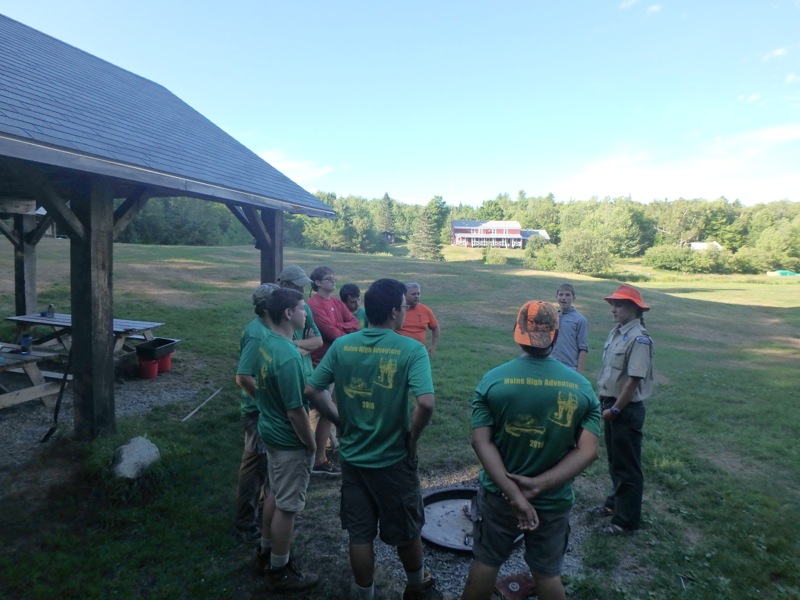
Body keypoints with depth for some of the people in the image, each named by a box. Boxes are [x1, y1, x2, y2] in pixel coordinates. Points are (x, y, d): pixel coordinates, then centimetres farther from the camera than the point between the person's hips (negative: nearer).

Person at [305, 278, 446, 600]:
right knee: (406, 530, 21)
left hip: (352, 456, 3)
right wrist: (412, 437, -13)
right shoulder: (412, 350, -19)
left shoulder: (342, 345, -6)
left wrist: (339, 420, 6)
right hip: (393, 459, -3)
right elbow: (426, 403, -30)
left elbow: (310, 390, -4)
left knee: (359, 534, 18)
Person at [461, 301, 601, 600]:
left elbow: (481, 441, -19)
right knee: (548, 573, 21)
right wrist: (539, 485, -17)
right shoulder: (582, 387, -10)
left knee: (485, 563, 19)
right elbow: (589, 451, -14)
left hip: (498, 494, 0)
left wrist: (513, 493, -19)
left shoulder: (493, 379, -14)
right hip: (554, 500, 1)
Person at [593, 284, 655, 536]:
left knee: (627, 466, 5)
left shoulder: (638, 339, -20)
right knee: (614, 460, 23)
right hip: (611, 405, 9)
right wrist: (602, 398, 11)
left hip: (627, 409, -9)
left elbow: (634, 381, -22)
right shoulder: (616, 333, 7)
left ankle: (626, 519, 18)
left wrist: (615, 409, -17)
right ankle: (615, 503, 41)